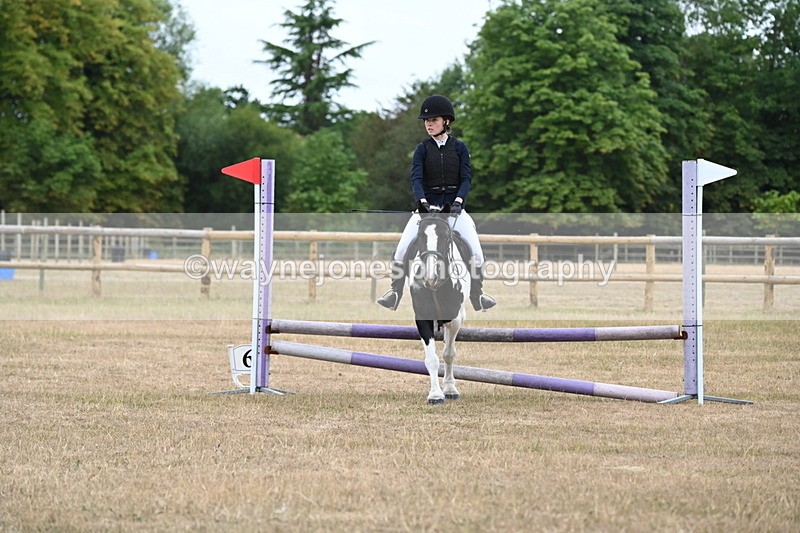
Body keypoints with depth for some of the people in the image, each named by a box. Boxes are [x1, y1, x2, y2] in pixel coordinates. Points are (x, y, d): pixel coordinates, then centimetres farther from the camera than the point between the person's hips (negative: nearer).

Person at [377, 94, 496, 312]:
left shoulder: (459, 147, 4)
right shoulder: (422, 149, 4)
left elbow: (466, 178, -2)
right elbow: (416, 178, -8)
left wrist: (458, 201, -19)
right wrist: (422, 201, -26)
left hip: (454, 208, 0)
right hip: (427, 208, 1)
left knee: (476, 250, -15)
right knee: (401, 249, -15)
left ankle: (477, 295, 0)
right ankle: (395, 293, -4)